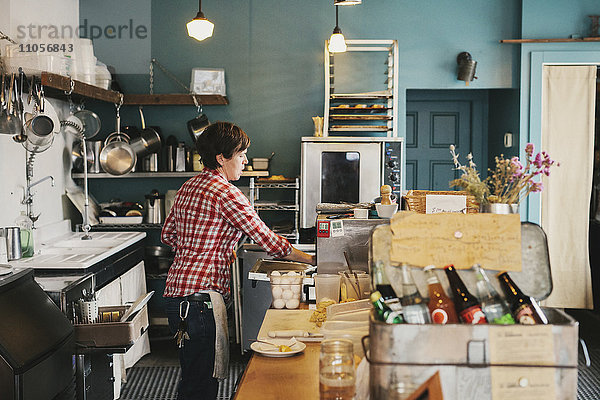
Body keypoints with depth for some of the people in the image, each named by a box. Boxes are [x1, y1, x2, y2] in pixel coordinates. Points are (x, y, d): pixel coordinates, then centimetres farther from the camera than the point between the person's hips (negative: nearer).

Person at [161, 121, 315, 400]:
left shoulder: (189, 187, 15)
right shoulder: (225, 193, -12)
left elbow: (168, 235, 24)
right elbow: (269, 241, -10)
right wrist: (310, 259, 3)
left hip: (176, 291, 10)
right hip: (200, 296, -10)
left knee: (194, 376, 15)